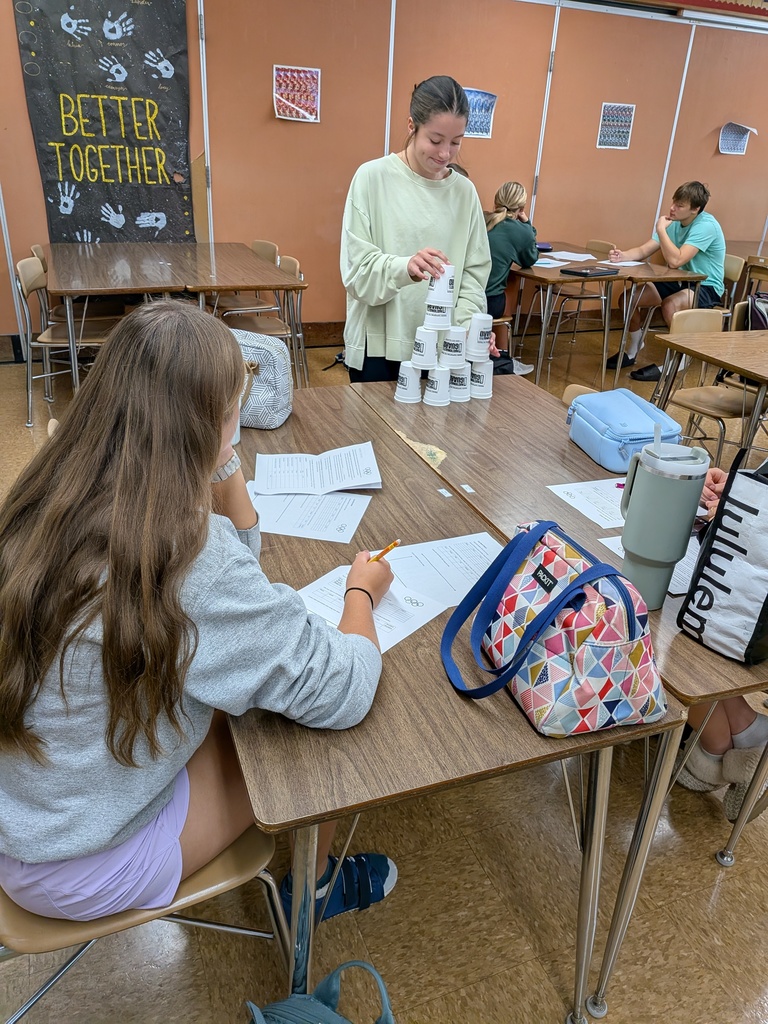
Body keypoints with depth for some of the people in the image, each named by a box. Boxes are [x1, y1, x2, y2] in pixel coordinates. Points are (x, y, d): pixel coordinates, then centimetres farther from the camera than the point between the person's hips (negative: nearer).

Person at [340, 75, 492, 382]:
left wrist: (468, 325, -13)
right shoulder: (373, 177, -5)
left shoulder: (464, 191, 5)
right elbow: (357, 271, -10)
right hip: (379, 345, -3)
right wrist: (405, 268, -30)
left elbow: (474, 273, 6)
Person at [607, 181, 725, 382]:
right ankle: (632, 351, 11)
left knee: (670, 304, -39)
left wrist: (661, 229, -27)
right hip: (681, 282, 8)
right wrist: (623, 255, -23)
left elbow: (676, 261, -32)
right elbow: (643, 251, -2)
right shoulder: (674, 222, 1)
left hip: (707, 288, -7)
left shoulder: (706, 226, -22)